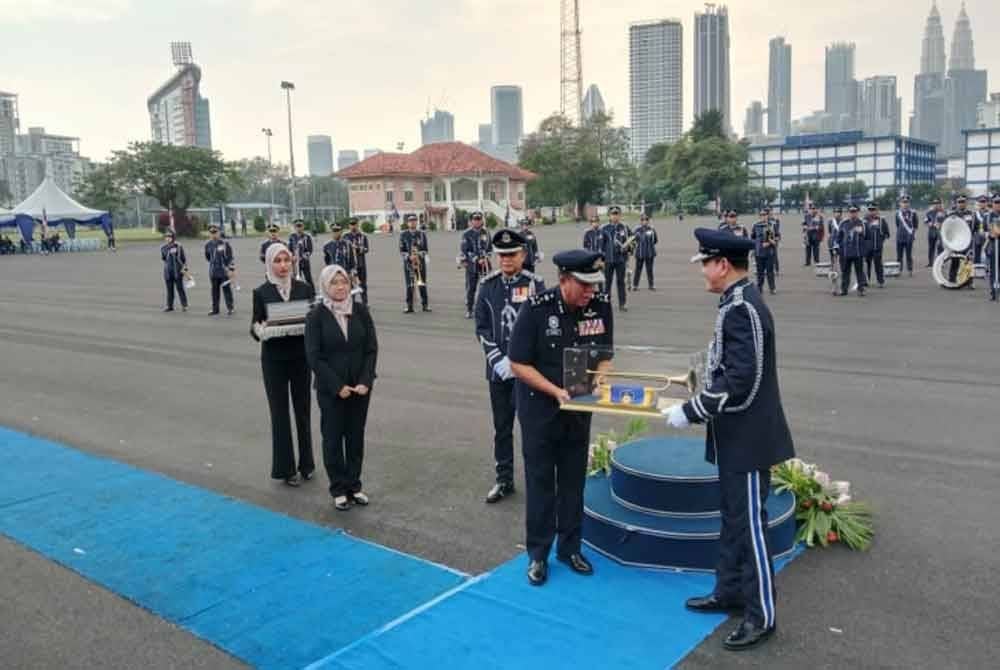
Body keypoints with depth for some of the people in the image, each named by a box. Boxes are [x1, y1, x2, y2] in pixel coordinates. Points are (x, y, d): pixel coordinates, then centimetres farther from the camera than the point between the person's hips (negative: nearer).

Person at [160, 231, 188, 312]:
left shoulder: (178, 247, -3)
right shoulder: (163, 248, 7)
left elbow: (184, 258, -1)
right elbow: (163, 258, 16)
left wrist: (185, 268, -8)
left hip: (178, 271, -4)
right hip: (168, 271, 4)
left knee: (180, 288, -1)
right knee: (169, 289, 9)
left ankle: (184, 305, 7)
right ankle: (169, 306, 16)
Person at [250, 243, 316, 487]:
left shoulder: (304, 288, 1)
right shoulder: (261, 292, -2)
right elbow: (255, 326, -2)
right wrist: (257, 329, -24)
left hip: (301, 357, 1)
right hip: (274, 359, -1)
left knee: (303, 410, 9)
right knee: (280, 412, 5)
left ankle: (306, 463, 24)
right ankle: (286, 468, 15)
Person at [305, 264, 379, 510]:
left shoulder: (361, 311, -1)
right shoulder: (316, 317, -7)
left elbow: (371, 349, 0)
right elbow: (313, 356, -10)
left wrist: (365, 381, -11)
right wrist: (338, 386, -14)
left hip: (360, 387, 2)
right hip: (330, 390, -2)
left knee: (356, 437, 10)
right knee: (333, 438, 6)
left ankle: (354, 485, 23)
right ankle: (339, 490, 18)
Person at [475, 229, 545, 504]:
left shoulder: (535, 284, -6)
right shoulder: (488, 285, 3)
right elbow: (482, 327, 3)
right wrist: (498, 359, -9)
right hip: (498, 368, 3)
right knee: (501, 427, 13)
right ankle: (504, 480, 26)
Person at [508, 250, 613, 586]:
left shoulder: (601, 305, -10)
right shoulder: (537, 308, -21)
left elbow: (603, 356, 3)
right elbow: (519, 364, -16)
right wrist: (557, 392, -24)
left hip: (579, 407, 4)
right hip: (540, 406, -3)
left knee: (573, 480, 13)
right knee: (540, 481, 6)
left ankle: (570, 547, 29)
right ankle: (538, 554, 20)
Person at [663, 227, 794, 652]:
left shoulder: (742, 309, -23)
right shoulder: (739, 303, 9)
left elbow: (739, 384, -27)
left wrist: (690, 412, -20)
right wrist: (695, 382, 16)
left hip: (748, 440, -10)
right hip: (736, 437, 10)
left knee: (750, 524, 2)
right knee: (732, 519, 20)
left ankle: (761, 616, 16)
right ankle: (729, 592, 35)